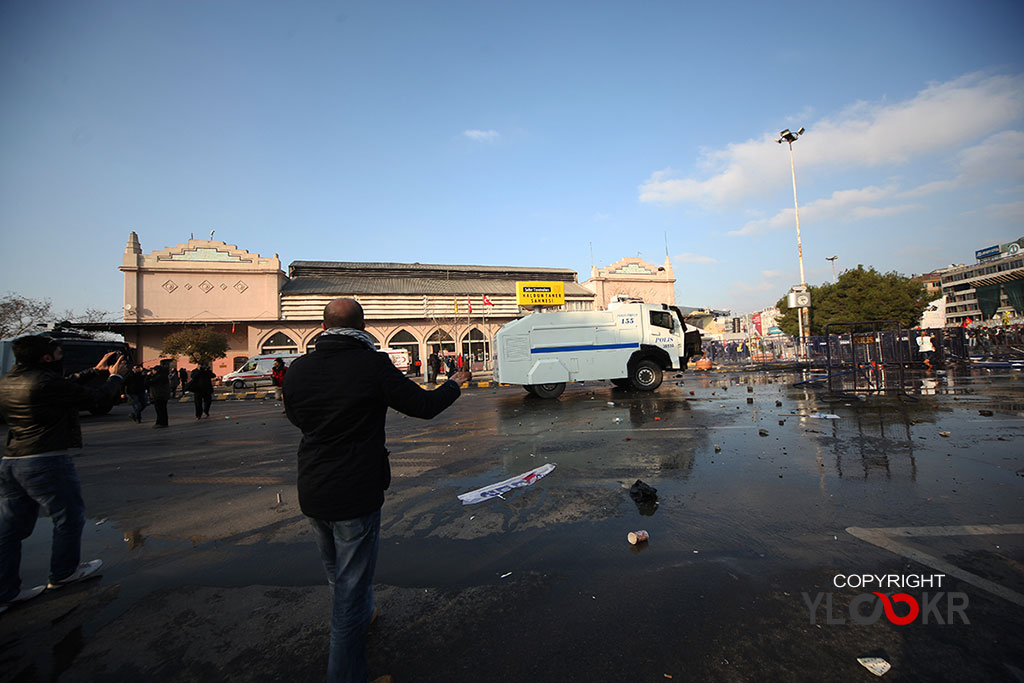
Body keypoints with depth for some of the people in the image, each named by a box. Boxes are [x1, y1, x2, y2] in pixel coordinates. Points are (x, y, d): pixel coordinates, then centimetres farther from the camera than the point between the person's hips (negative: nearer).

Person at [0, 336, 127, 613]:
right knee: (69, 518, 11)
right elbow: (98, 397, -8)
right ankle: (64, 573, 26)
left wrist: (96, 371, 24)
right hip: (46, 462, -9)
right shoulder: (46, 382, -18)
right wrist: (115, 376, 9)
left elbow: (66, 386, 21)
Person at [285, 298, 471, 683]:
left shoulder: (298, 369, -5)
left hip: (312, 495, 6)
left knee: (338, 576, 29)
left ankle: (359, 619, 55)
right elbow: (423, 406, -11)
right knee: (351, 585, 10)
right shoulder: (374, 366, -19)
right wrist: (455, 384, 7)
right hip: (356, 494, -6)